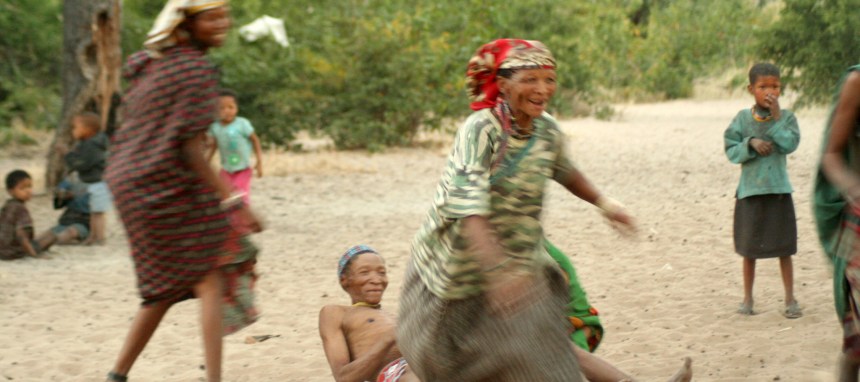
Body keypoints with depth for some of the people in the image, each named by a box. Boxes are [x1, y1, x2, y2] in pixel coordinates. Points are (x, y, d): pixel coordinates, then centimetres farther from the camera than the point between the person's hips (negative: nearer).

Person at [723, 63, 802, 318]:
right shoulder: (743, 118, 1)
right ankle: (747, 299, 22)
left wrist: (776, 118, -17)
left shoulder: (786, 117, 0)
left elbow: (790, 144, -16)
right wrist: (751, 143, -18)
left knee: (783, 248, 4)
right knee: (749, 249, 10)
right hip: (749, 191, 1)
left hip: (778, 191, -1)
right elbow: (731, 151, -2)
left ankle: (790, 300, 12)